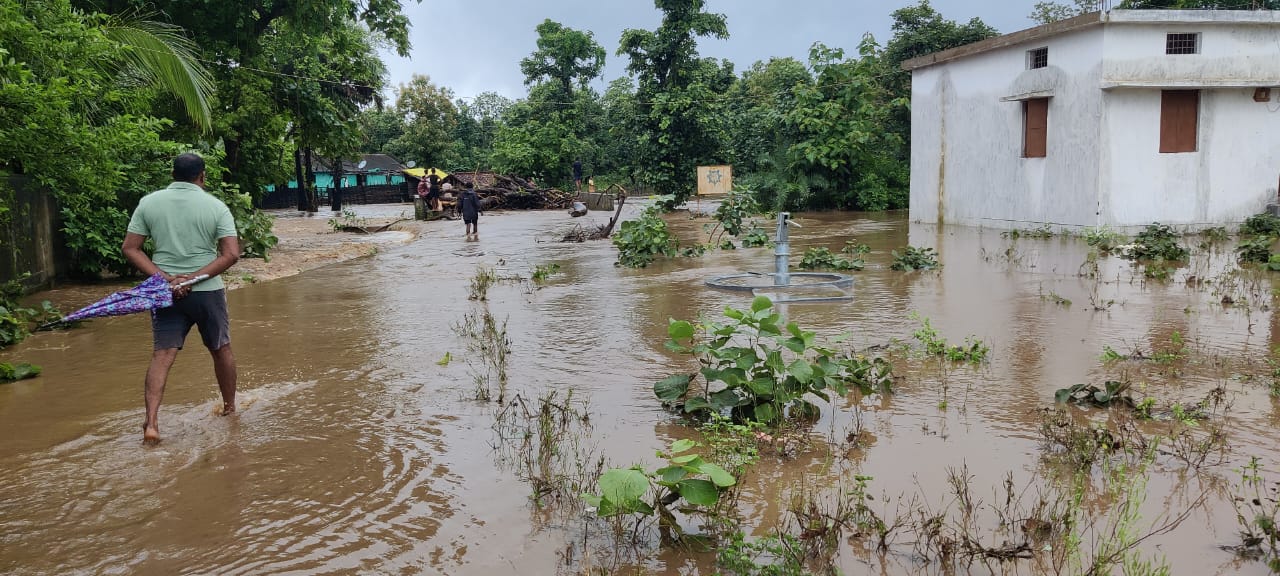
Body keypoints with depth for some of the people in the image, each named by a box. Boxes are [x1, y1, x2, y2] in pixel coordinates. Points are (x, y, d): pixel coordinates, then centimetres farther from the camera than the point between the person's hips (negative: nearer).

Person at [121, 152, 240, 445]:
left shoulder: (149, 202, 3)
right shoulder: (216, 206, -4)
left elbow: (130, 249, -1)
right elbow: (231, 254, -13)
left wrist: (165, 277, -9)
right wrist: (194, 277, -13)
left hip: (165, 291, 1)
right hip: (207, 291, -1)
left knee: (162, 354, -1)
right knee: (221, 349, 17)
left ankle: (151, 422, -14)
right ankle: (230, 407, 33)